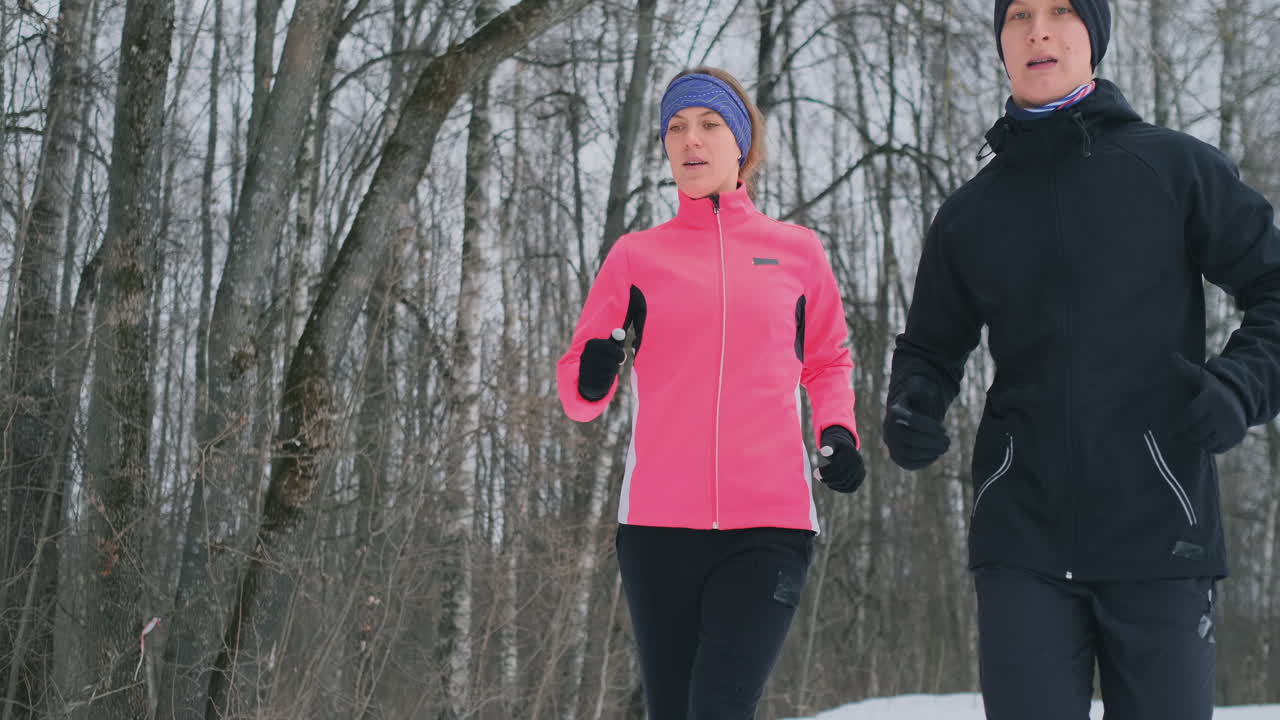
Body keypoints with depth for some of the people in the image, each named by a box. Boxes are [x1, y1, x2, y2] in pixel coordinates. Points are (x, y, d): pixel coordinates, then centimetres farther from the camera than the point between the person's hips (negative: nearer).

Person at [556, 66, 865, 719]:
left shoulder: (796, 250, 10)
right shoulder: (637, 255, 9)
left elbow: (826, 361, 25)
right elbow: (576, 391, 10)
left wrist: (837, 432, 5)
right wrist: (593, 378, -13)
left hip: (769, 525, -1)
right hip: (659, 524, 1)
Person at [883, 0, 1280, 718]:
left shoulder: (1178, 167, 4)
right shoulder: (971, 213, 12)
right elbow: (932, 347, 21)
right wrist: (912, 407, -1)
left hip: (1160, 532, -1)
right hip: (1023, 538, 2)